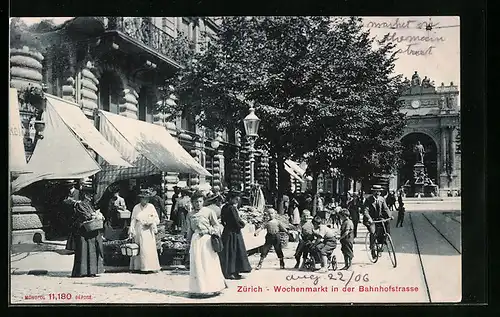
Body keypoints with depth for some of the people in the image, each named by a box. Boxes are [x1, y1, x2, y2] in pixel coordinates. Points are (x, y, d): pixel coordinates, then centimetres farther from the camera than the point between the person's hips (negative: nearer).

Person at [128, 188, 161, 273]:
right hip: (138, 232, 1)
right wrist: (131, 231, -1)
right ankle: (137, 267, 7)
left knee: (148, 249, -7)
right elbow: (133, 220, 6)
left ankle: (149, 267, -4)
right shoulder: (136, 208, 5)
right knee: (137, 249, 1)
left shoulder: (151, 207, 3)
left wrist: (150, 222, -12)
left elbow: (157, 220, 5)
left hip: (148, 231, -1)